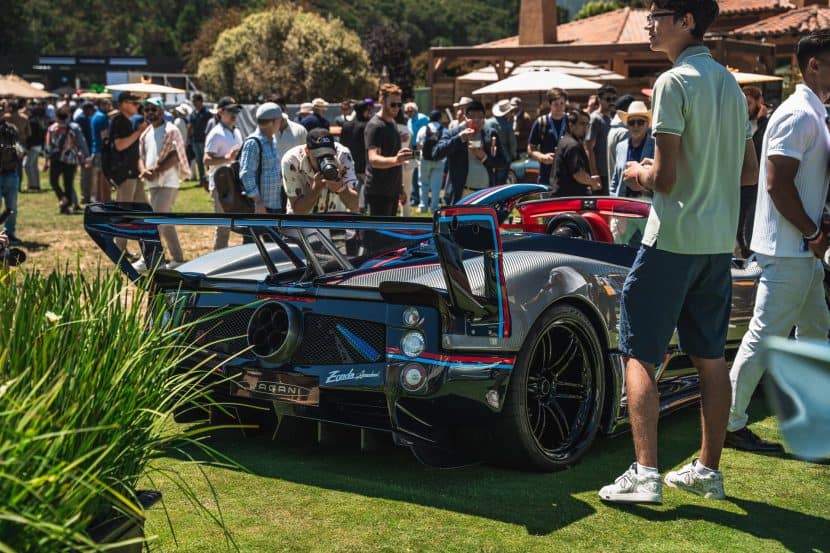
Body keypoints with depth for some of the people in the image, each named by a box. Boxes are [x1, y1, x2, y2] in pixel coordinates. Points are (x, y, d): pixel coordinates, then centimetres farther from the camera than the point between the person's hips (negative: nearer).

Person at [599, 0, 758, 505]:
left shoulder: (674, 82, -13)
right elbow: (750, 170, 18)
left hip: (673, 239, -8)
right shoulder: (731, 84, 13)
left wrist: (637, 172, 3)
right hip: (720, 240, 8)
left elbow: (664, 177, -16)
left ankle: (645, 473, -8)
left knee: (640, 354, -3)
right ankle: (708, 470, 19)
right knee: (710, 356, 12)